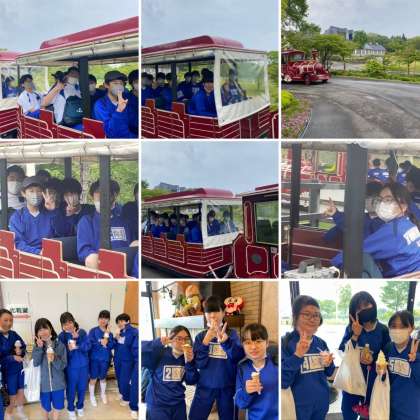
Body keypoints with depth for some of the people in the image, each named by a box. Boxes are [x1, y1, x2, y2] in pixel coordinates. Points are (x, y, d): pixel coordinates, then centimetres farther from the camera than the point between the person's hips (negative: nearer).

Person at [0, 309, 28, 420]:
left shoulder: (14, 334, -5)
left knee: (21, 392, 17)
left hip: (19, 368, 4)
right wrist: (13, 357, -29)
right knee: (13, 397, 7)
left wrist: (21, 351, -17)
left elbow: (24, 346, 4)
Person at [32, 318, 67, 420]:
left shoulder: (60, 345, -10)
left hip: (58, 382, -1)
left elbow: (63, 365, -12)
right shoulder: (37, 346, -4)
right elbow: (35, 363, -16)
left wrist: (54, 359, -31)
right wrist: (39, 348, -26)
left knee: (58, 405, 13)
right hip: (44, 382, 1)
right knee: (45, 405, 17)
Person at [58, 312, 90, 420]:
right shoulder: (62, 336, -11)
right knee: (71, 388, 10)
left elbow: (88, 346, -12)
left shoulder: (82, 332, -6)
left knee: (82, 387, 16)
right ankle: (71, 409, 32)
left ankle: (80, 406, 39)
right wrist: (69, 349, -33)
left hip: (83, 365, 2)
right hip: (71, 367, -2)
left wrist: (77, 343, -24)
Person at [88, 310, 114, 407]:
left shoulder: (109, 333, 2)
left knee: (103, 377, 17)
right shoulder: (93, 331, -8)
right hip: (94, 358, -3)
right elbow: (90, 344, -16)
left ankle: (103, 394, 39)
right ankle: (92, 396, 26)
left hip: (105, 359, 3)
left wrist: (107, 336, -19)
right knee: (93, 378, 7)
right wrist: (101, 343, -19)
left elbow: (111, 346, -7)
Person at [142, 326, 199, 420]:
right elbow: (141, 348, -25)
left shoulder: (188, 357, 1)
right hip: (157, 405, -5)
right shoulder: (159, 354, -13)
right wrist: (158, 343, -35)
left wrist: (189, 363, -18)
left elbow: (191, 381, -2)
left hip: (179, 404, 5)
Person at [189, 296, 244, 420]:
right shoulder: (201, 336, 1)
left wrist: (225, 341, -37)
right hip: (205, 386, 0)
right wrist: (206, 341, -21)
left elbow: (239, 357, -20)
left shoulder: (231, 334, -2)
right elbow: (198, 363, -9)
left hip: (227, 387, 0)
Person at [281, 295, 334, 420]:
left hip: (322, 402, 6)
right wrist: (297, 355, -29)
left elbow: (328, 373, 14)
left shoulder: (321, 343, 3)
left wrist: (329, 364, -8)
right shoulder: (285, 343, -14)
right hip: (298, 405, -5)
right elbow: (282, 382, -19)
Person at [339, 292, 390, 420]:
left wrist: (373, 360, -20)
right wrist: (355, 335, -20)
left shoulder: (383, 330, -6)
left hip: (372, 381, -1)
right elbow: (342, 352, -10)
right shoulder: (351, 329, -2)